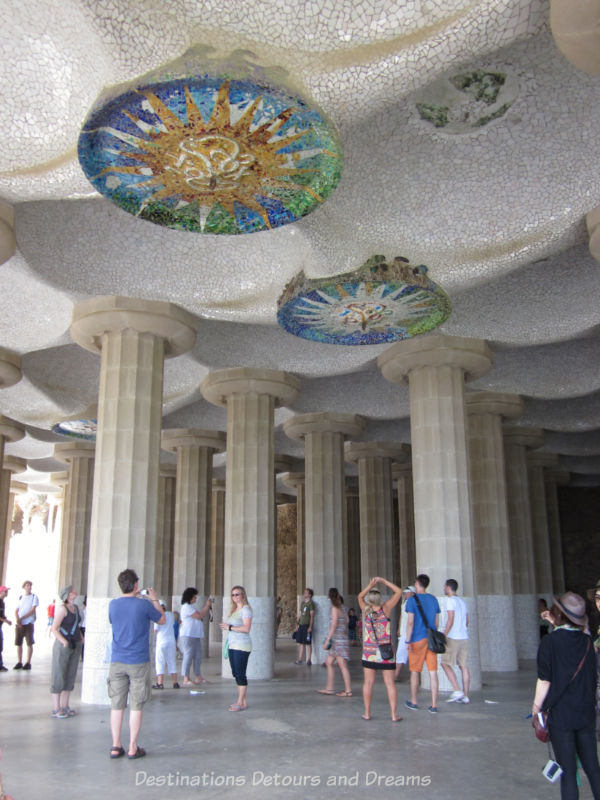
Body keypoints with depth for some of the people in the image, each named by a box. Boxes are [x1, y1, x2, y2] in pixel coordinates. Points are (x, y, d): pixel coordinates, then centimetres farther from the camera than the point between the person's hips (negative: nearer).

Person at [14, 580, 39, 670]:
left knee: (29, 643, -3)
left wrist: (21, 618, -14)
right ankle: (19, 662, 12)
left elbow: (32, 610, -8)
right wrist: (18, 620, -10)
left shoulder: (34, 597, 0)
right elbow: (16, 610, 8)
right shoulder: (21, 597, 11)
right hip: (19, 624, 4)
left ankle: (28, 663, 2)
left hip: (29, 623, -4)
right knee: (18, 643, 3)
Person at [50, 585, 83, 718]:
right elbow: (54, 628, -18)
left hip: (76, 646, 8)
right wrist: (64, 642, -28)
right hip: (63, 646, -8)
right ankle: (56, 709, 5)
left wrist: (81, 637, 12)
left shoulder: (76, 607, 11)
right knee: (58, 677, -1)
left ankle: (65, 706, 20)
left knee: (70, 677, 11)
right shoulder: (62, 608, -12)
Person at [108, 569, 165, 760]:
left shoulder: (113, 604, -1)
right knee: (136, 706, 5)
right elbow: (162, 620, 5)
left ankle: (116, 747, 15)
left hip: (117, 662, 3)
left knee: (117, 705, 9)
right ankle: (133, 748, 10)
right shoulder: (144, 604, -11)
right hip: (138, 663, -3)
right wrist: (155, 600, 17)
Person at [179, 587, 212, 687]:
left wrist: (207, 606, 12)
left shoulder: (191, 606, 21)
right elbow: (199, 616, -16)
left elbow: (201, 616, 21)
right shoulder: (186, 607, -12)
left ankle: (198, 677, 17)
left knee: (198, 656, 10)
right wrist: (207, 605, -6)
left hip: (196, 636, 10)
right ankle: (186, 679, -5)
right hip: (188, 636, -10)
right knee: (188, 656, -8)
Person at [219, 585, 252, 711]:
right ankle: (242, 701, 17)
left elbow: (246, 628, -19)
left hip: (242, 646, -9)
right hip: (232, 645, 9)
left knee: (240, 674, -6)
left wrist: (230, 627, -17)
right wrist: (225, 626, 7)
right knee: (236, 673, 10)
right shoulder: (233, 609, 17)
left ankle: (241, 703, -2)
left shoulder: (245, 609, -11)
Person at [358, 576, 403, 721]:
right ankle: (394, 715, 5)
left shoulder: (366, 610, -3)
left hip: (369, 652, 2)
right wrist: (384, 581, 1)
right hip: (386, 653, -1)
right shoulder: (385, 609, -8)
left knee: (368, 683, 7)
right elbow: (398, 591, -1)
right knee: (390, 683, 3)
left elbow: (360, 596, 17)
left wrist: (370, 586, 4)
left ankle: (367, 713, 12)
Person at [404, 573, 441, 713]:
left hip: (417, 639, -4)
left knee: (415, 672, 9)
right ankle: (434, 706, 3)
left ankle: (413, 702, 21)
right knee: (433, 672, 3)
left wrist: (408, 641, -10)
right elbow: (437, 622, 12)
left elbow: (410, 622, -13)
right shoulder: (433, 599, 8)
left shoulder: (413, 600, -8)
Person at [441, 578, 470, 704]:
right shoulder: (462, 601, 16)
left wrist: (444, 636, -14)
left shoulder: (450, 600, -10)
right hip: (464, 638, 8)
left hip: (453, 638, -8)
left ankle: (457, 691, -10)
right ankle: (465, 696, 7)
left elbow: (450, 620, -16)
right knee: (463, 666, 7)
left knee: (445, 664, -2)